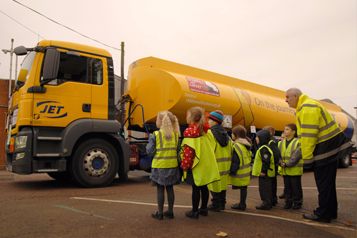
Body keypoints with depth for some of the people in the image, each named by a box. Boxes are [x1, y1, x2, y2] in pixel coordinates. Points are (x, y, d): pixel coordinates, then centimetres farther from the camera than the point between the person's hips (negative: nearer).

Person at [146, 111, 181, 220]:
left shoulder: (155, 135, -11)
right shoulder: (176, 134, 0)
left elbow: (150, 151, -9)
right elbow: (178, 149, 3)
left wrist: (150, 140, 8)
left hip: (159, 166, -3)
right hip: (172, 165, 4)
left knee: (160, 189, 7)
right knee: (170, 188, 14)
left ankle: (160, 213, 15)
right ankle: (170, 212, 23)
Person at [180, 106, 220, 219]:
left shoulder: (189, 131, -16)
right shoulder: (203, 130, 8)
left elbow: (188, 150, -19)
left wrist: (185, 165, -11)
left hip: (196, 164, -7)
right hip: (205, 163, 8)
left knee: (196, 188, 1)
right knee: (203, 187, 15)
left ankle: (194, 211, 12)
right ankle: (204, 208, 27)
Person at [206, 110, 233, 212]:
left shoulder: (210, 133, -15)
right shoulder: (225, 133, 10)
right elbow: (230, 149, 13)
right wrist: (228, 160, 20)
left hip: (215, 164, -7)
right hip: (225, 164, 8)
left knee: (215, 184, 3)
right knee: (222, 184, 16)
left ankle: (216, 205, 12)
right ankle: (222, 204, 27)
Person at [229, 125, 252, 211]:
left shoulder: (237, 146, -18)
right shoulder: (246, 144, 10)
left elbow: (235, 161, -20)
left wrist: (232, 171, -13)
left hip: (240, 172, -9)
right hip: (246, 170, 9)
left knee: (242, 188, 0)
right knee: (244, 188, 13)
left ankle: (242, 205, 9)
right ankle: (242, 204, 21)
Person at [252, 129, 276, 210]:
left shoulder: (264, 149, -20)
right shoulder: (262, 148, 14)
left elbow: (266, 161, -25)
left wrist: (263, 171, -22)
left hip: (264, 173, -11)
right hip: (264, 173, 11)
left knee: (265, 188, -3)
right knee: (265, 188, 16)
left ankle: (266, 204, 3)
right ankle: (267, 203, 24)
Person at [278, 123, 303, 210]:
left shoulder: (298, 142, -9)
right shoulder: (281, 143, 10)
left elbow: (296, 156, -16)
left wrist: (287, 164, -20)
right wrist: (280, 162, -13)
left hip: (295, 169, -5)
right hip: (284, 170, 6)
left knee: (296, 187, 5)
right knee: (287, 187, 13)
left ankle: (297, 202, 19)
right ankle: (288, 202, 24)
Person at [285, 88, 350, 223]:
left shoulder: (308, 107, -19)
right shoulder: (303, 108, 15)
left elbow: (308, 135, -23)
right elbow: (304, 134, 13)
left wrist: (307, 157, -18)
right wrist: (307, 154, 10)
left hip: (326, 147, -11)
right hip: (329, 146, 11)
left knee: (323, 183, -3)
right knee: (328, 182, 16)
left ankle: (323, 214, 7)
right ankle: (330, 212, 26)